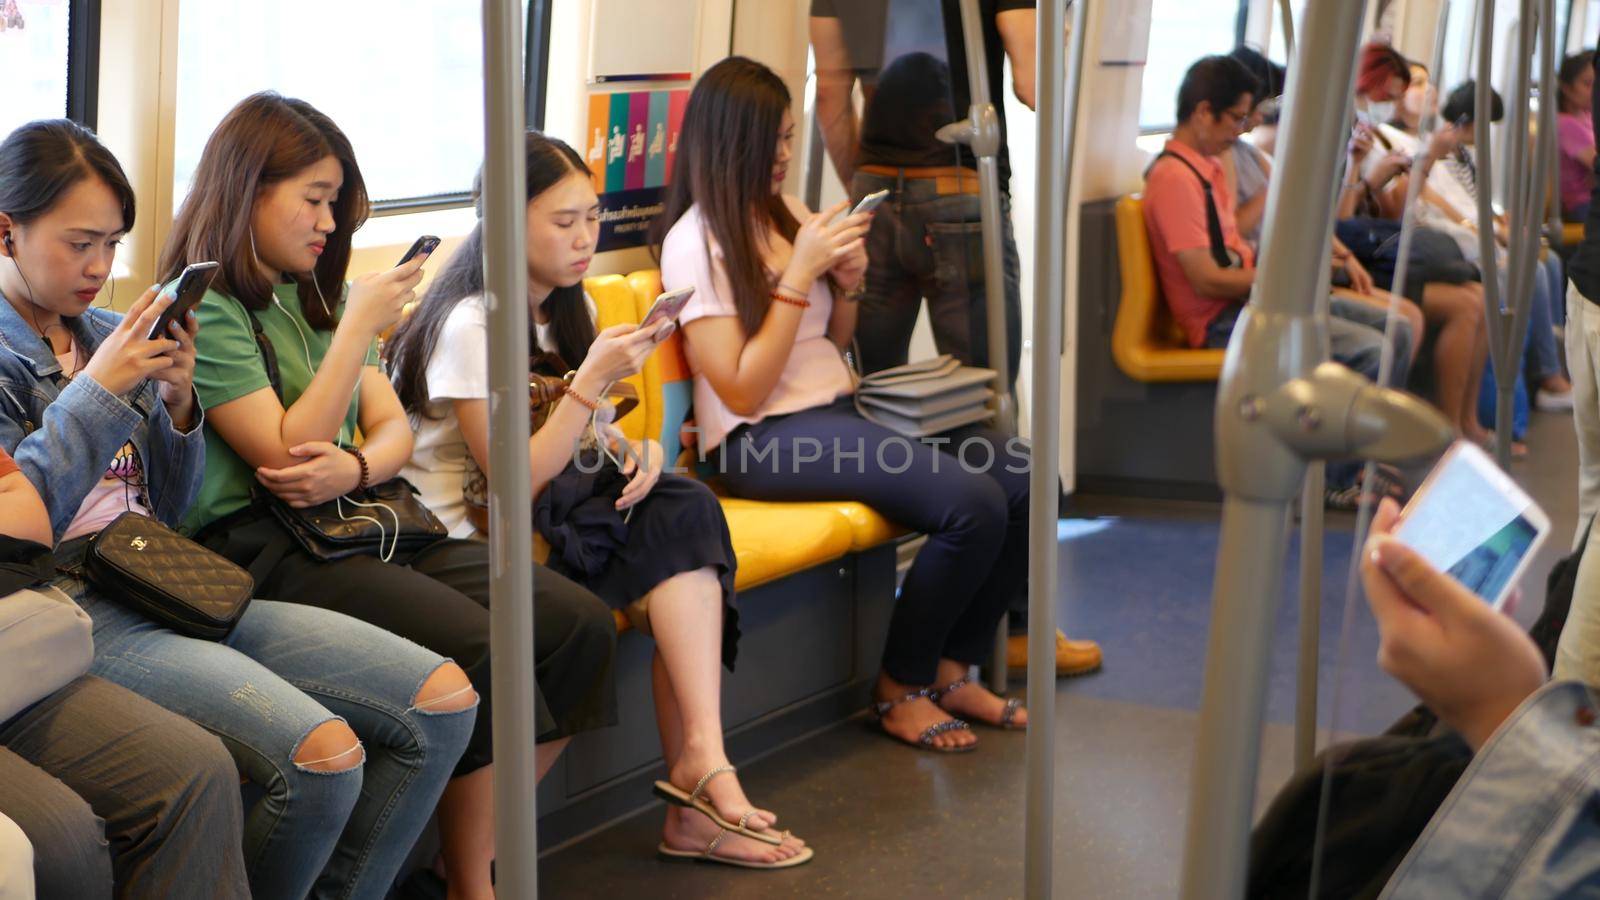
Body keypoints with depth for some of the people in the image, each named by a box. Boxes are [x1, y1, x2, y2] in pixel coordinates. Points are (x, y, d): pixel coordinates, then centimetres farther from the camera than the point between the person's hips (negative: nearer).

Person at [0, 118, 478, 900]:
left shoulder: (108, 336, 18)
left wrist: (177, 402, 2)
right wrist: (98, 391, -13)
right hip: (79, 608, -8)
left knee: (441, 699, -5)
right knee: (322, 756, -29)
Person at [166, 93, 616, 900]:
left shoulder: (318, 297, 20)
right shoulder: (205, 312, -5)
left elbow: (395, 429, 13)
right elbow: (286, 453, -14)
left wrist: (356, 468, -11)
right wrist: (361, 327, -13)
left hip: (363, 525, 8)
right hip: (265, 550, -8)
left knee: (580, 625, -9)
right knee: (481, 652, -28)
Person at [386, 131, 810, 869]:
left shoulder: (564, 309, 11)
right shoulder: (470, 325, -15)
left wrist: (637, 451, -5)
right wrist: (595, 377, -23)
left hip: (552, 505, 8)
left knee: (680, 506, -21)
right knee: (679, 519, -25)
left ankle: (701, 757, -30)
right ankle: (700, 777, -26)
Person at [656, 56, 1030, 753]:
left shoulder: (788, 215, 14)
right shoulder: (694, 243, -9)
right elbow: (742, 391, -15)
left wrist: (848, 281, 2)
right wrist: (800, 273, -16)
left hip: (839, 409, 8)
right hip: (763, 438, -8)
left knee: (1021, 477, -13)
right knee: (974, 504, -25)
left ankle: (951, 670, 3)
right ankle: (899, 691, -6)